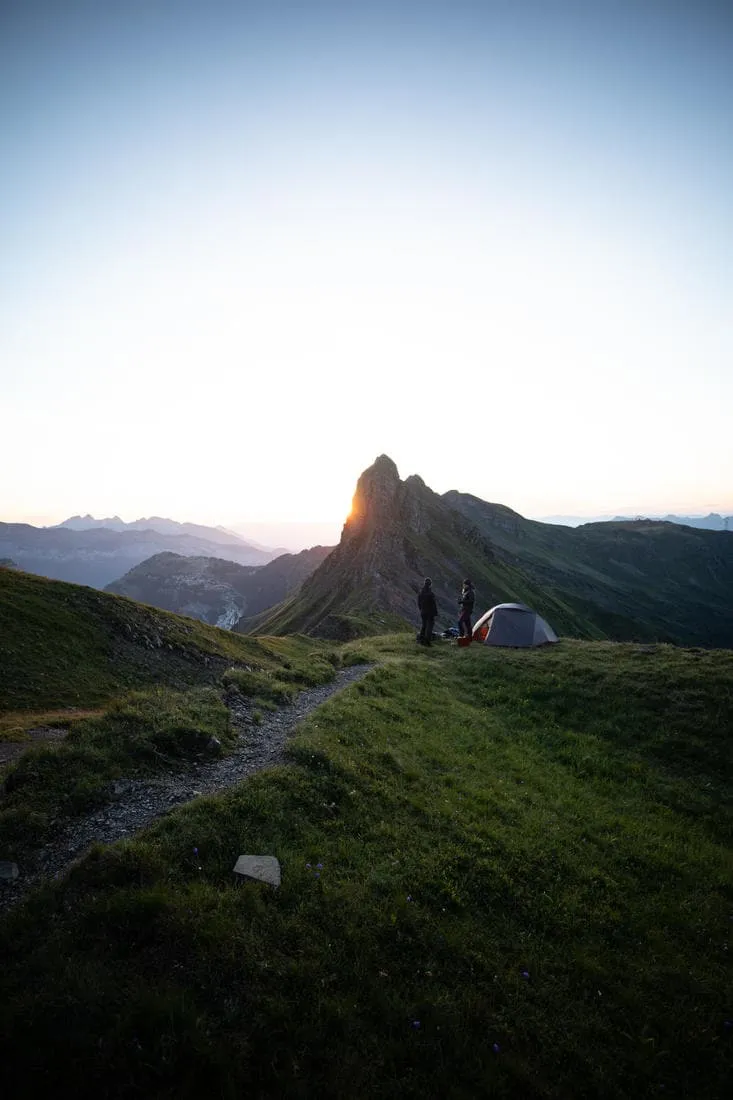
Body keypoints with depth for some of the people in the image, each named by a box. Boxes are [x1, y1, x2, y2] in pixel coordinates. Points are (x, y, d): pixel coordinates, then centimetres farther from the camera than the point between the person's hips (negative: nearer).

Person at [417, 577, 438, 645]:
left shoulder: (420, 592, 1)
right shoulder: (431, 594, -19)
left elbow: (418, 603, 10)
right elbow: (434, 604, -16)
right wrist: (435, 614, -10)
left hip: (423, 612, 6)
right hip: (430, 612, -6)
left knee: (424, 625, 18)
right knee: (430, 625, 2)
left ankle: (421, 639, 19)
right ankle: (428, 641, 1)